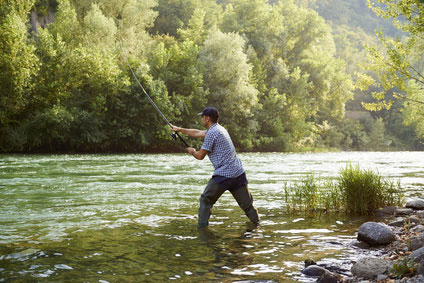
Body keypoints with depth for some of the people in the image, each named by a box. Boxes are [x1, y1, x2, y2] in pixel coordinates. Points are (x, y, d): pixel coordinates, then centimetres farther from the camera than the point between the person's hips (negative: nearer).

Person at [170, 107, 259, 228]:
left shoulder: (212, 133, -9)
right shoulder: (219, 129, 19)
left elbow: (200, 156, -4)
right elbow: (197, 133, 32)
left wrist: (192, 151, 18)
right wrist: (180, 129, 39)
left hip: (223, 175, -8)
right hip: (239, 173, 8)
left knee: (205, 200, 7)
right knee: (247, 203, 9)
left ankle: (202, 226, 8)